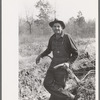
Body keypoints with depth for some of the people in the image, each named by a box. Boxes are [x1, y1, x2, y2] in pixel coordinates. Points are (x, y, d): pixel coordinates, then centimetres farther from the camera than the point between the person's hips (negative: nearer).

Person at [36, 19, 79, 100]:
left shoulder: (67, 37, -12)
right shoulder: (52, 38, 3)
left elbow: (75, 53, -7)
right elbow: (48, 50, 22)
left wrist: (69, 63, -20)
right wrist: (40, 56, 7)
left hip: (63, 65, -5)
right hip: (54, 64, 6)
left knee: (59, 86, -4)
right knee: (47, 83, -3)